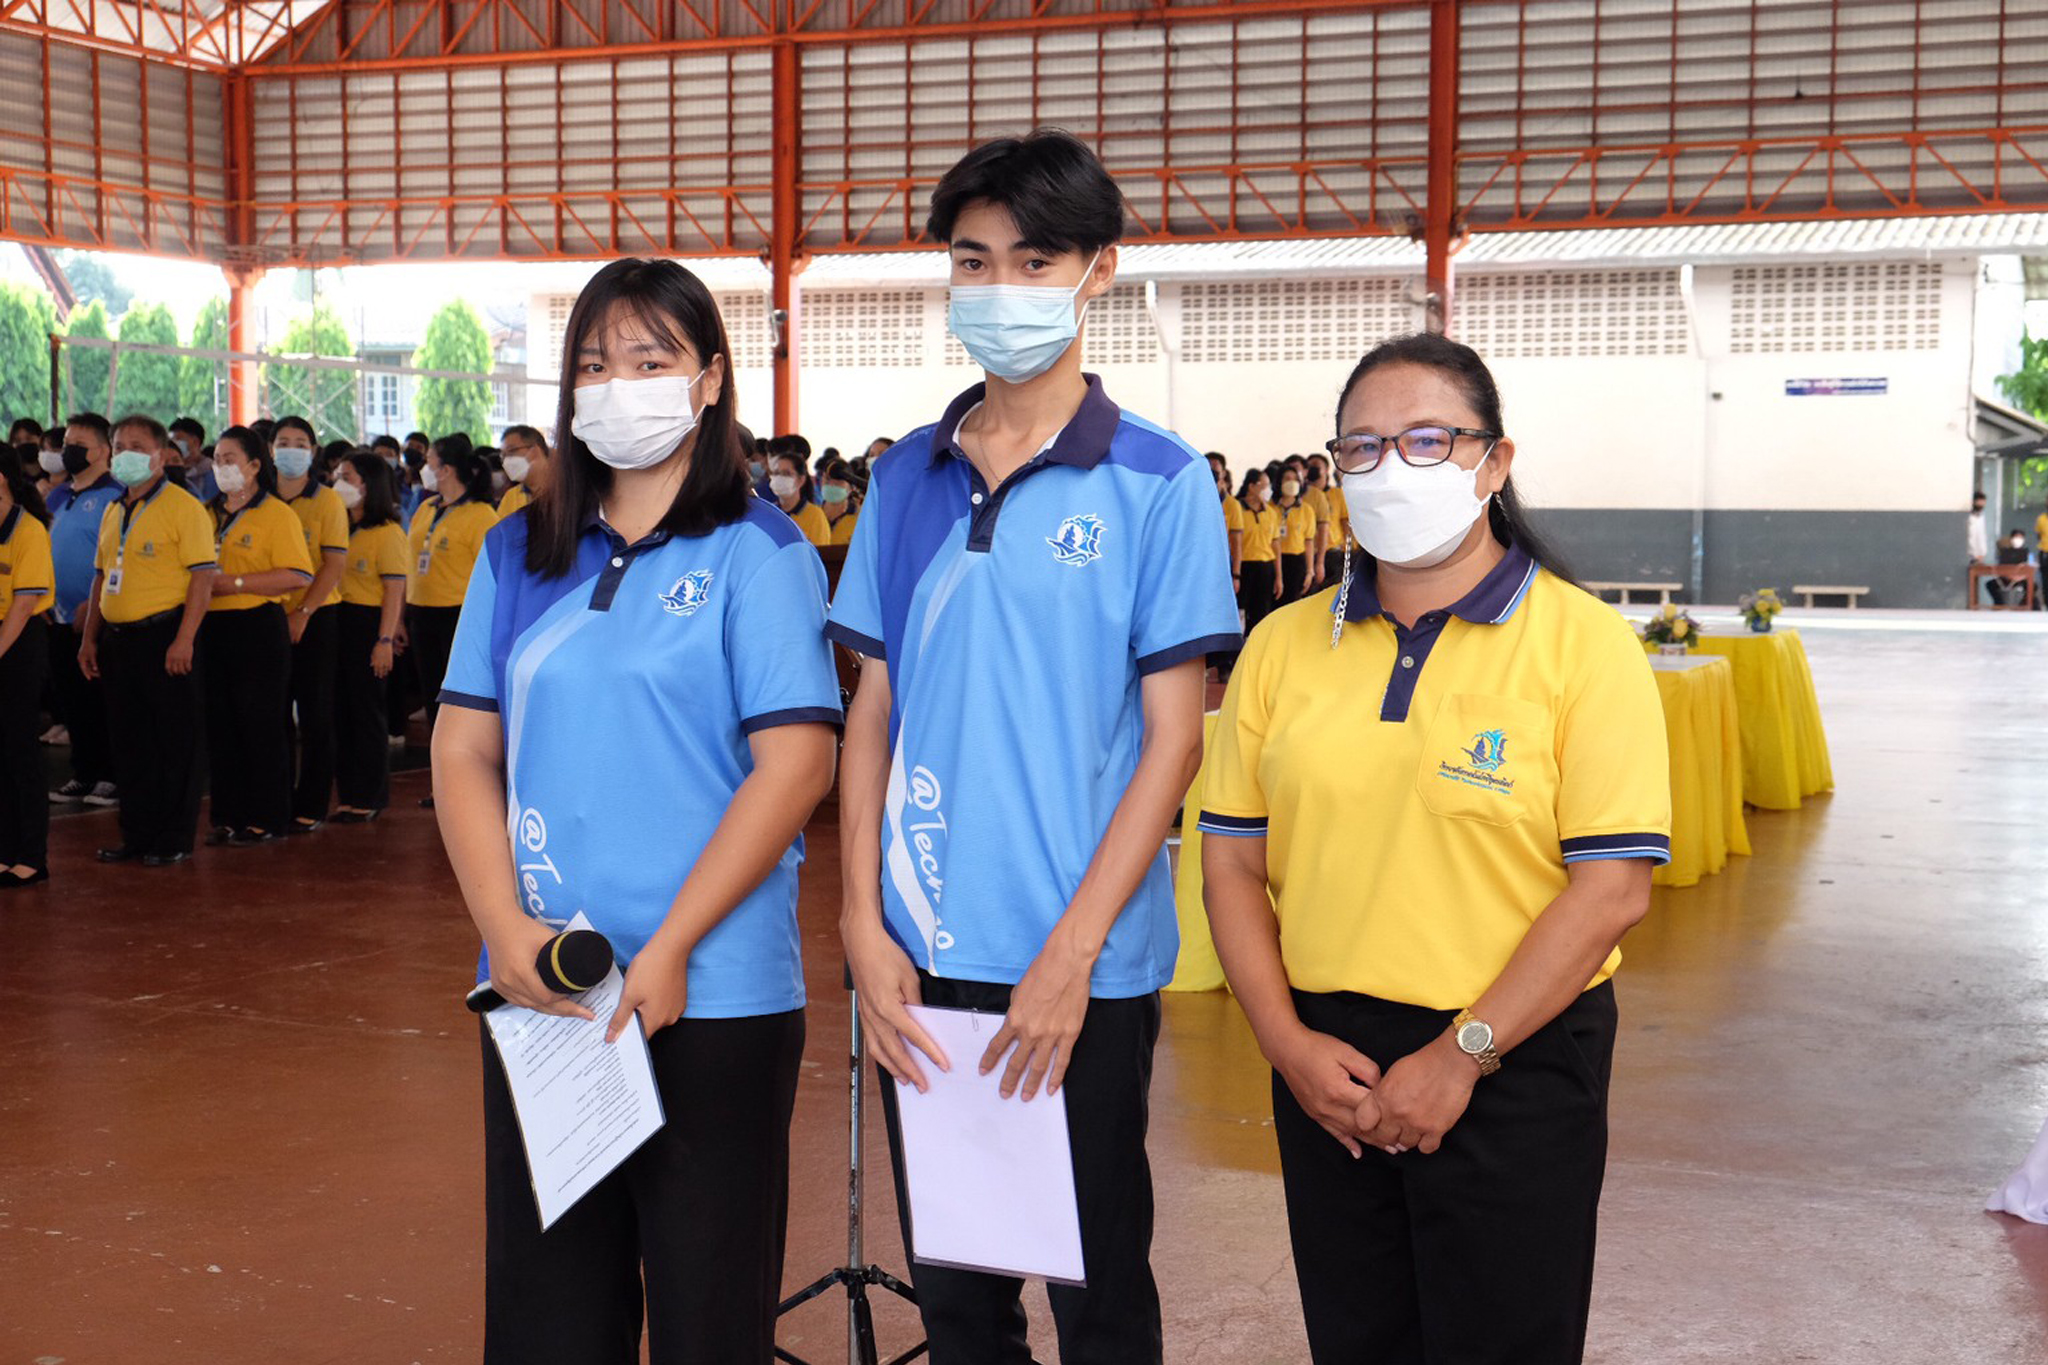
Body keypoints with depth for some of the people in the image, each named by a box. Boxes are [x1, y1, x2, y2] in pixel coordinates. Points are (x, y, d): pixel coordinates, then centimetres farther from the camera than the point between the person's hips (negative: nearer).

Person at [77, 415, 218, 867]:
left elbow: (203, 576, -15)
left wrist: (184, 639, -20)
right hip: (120, 638, 8)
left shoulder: (183, 507, -9)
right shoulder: (113, 513, 16)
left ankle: (175, 840, 7)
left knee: (175, 742, -1)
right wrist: (89, 637, 16)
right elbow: (102, 577, 22)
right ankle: (137, 834, 22)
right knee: (128, 740, 13)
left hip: (165, 635, -8)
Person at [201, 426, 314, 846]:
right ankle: (227, 815, 17)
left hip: (258, 628, -6)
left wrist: (235, 583, -18)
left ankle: (265, 819, 7)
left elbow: (298, 576, -15)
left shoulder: (277, 514, -5)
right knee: (220, 726, 9)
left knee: (262, 727, -1)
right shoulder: (209, 514, 15)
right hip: (213, 630, 6)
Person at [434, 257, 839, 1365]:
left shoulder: (755, 553, -4)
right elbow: (464, 751, 7)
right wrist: (505, 927, -8)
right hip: (534, 986, 4)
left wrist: (668, 950, -16)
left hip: (712, 995, -4)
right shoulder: (518, 554, 10)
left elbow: (795, 764, -11)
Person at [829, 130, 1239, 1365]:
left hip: (1085, 964, -3)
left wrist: (1073, 951, -14)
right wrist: (865, 922, -1)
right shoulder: (909, 477, 7)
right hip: (924, 960, 4)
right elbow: (876, 709, 8)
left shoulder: (1156, 482, -5)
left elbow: (1173, 734, -7)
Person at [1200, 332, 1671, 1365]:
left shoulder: (1583, 642, -7)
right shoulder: (1284, 643, 5)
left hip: (1510, 1071, -3)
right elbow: (1231, 858, 6)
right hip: (1325, 1067, 4)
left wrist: (1461, 1055, -15)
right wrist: (1287, 1041, -5)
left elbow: (1612, 887, -12)